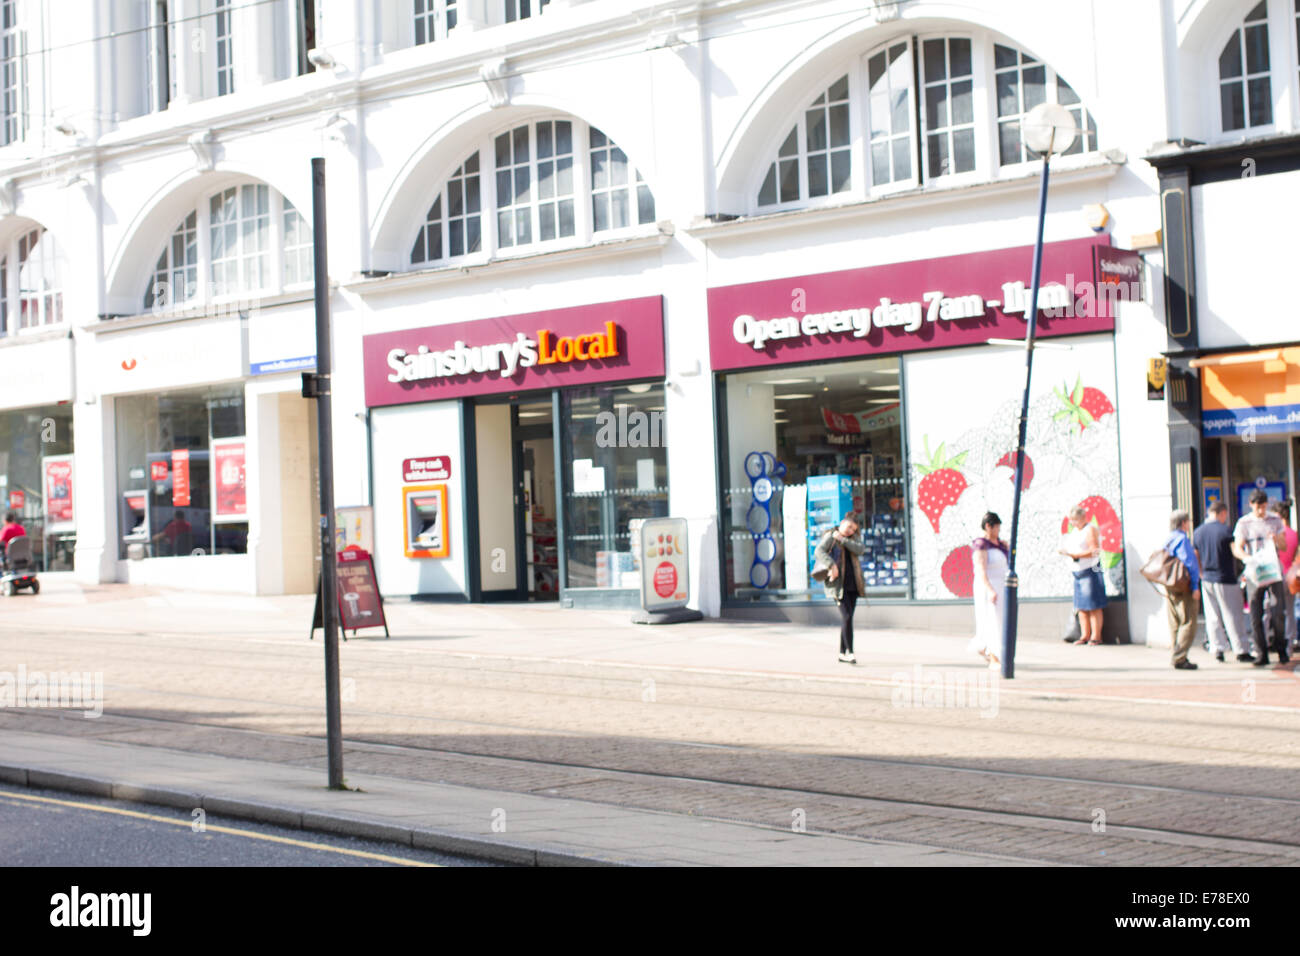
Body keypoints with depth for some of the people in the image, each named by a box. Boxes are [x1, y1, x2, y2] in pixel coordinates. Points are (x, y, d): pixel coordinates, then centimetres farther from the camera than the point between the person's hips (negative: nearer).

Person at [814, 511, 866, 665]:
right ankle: (849, 652, -14)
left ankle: (842, 653, 14)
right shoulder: (830, 536, -1)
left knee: (847, 618, 7)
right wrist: (832, 565, -28)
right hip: (838, 583, -6)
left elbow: (860, 549, -4)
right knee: (847, 616, -15)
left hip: (852, 583, 6)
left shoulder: (851, 538, 16)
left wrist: (842, 539, -11)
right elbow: (819, 551, -16)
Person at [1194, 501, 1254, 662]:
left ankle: (1218, 649, 10)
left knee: (1213, 617, 9)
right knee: (1233, 616, 0)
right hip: (1225, 579, -5)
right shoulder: (1225, 531, -12)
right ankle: (1241, 651, 2)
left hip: (1207, 580, 5)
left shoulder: (1198, 533, 5)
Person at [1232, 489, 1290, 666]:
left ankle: (1280, 648, 11)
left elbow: (1284, 547, 11)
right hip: (1254, 573, -1)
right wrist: (1248, 558, -23)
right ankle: (1261, 654, 6)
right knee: (1255, 616, -1)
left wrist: (1276, 539, -12)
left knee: (1277, 613, -8)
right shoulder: (1244, 523, 4)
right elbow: (1237, 549, -2)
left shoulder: (1275, 521, 11)